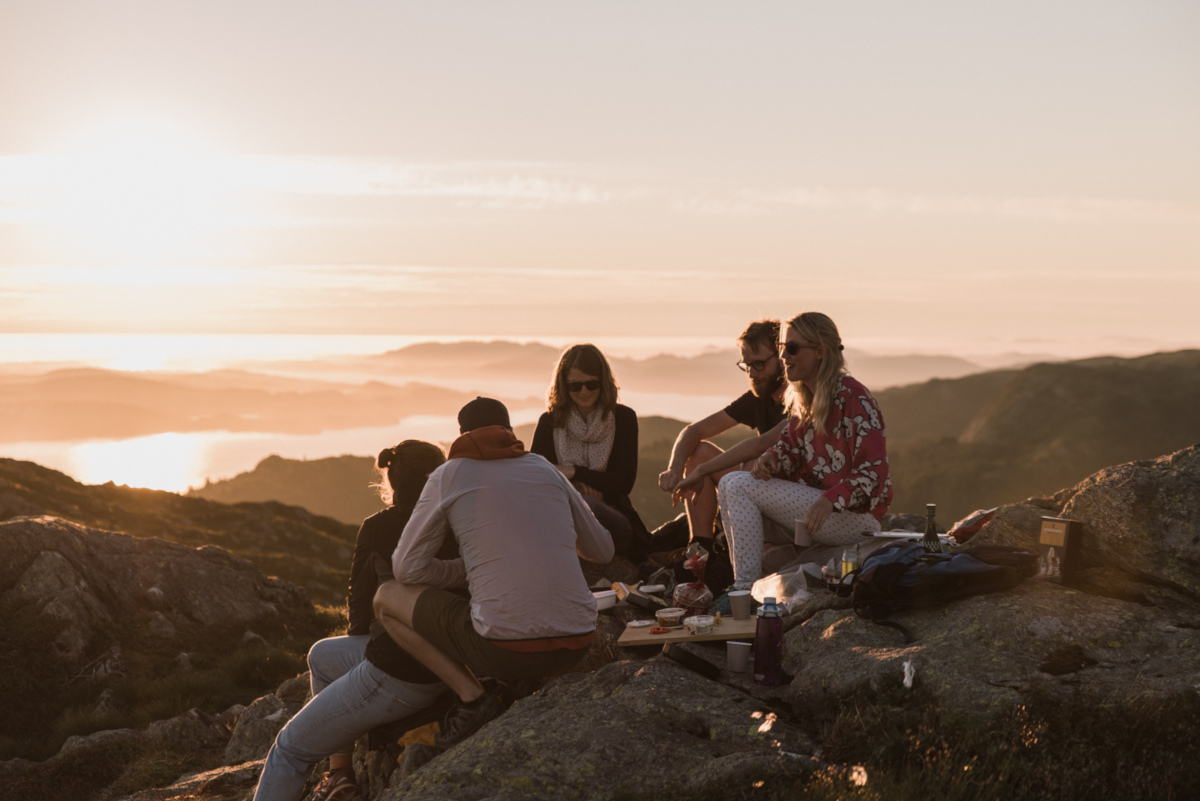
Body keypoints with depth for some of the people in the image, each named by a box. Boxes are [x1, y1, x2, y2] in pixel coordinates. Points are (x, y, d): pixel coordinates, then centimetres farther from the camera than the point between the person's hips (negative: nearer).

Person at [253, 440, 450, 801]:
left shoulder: (378, 528, -10)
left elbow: (359, 608, 1)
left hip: (394, 676, -7)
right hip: (441, 667, 7)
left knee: (290, 751, 10)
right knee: (321, 654, 29)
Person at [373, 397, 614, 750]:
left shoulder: (449, 475, 7)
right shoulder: (545, 468, 17)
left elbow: (407, 568, 5)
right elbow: (602, 550, 25)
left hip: (506, 647, -5)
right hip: (575, 646, 5)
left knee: (387, 598, 12)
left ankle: (472, 697, 0)